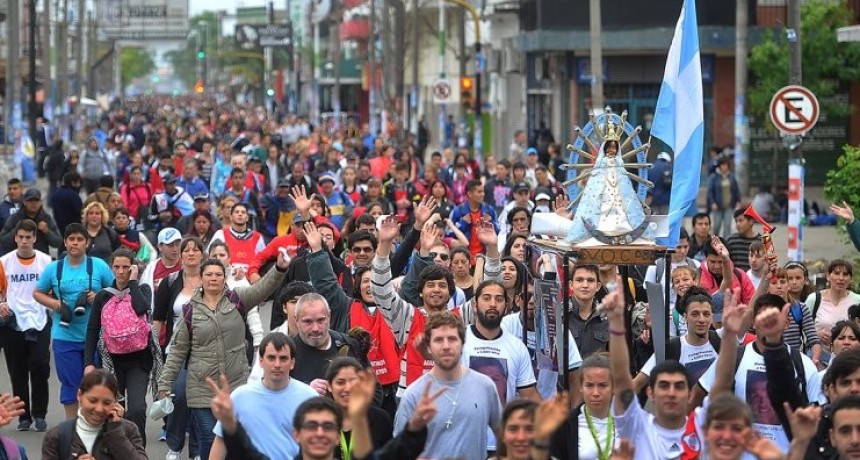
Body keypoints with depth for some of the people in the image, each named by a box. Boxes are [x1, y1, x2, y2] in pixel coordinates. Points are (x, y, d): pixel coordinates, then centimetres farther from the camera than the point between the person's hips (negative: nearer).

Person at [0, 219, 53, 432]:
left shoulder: (46, 261, 3)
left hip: (39, 323, -1)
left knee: (40, 367, -10)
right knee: (18, 373, 5)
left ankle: (39, 414, 3)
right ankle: (24, 416, 15)